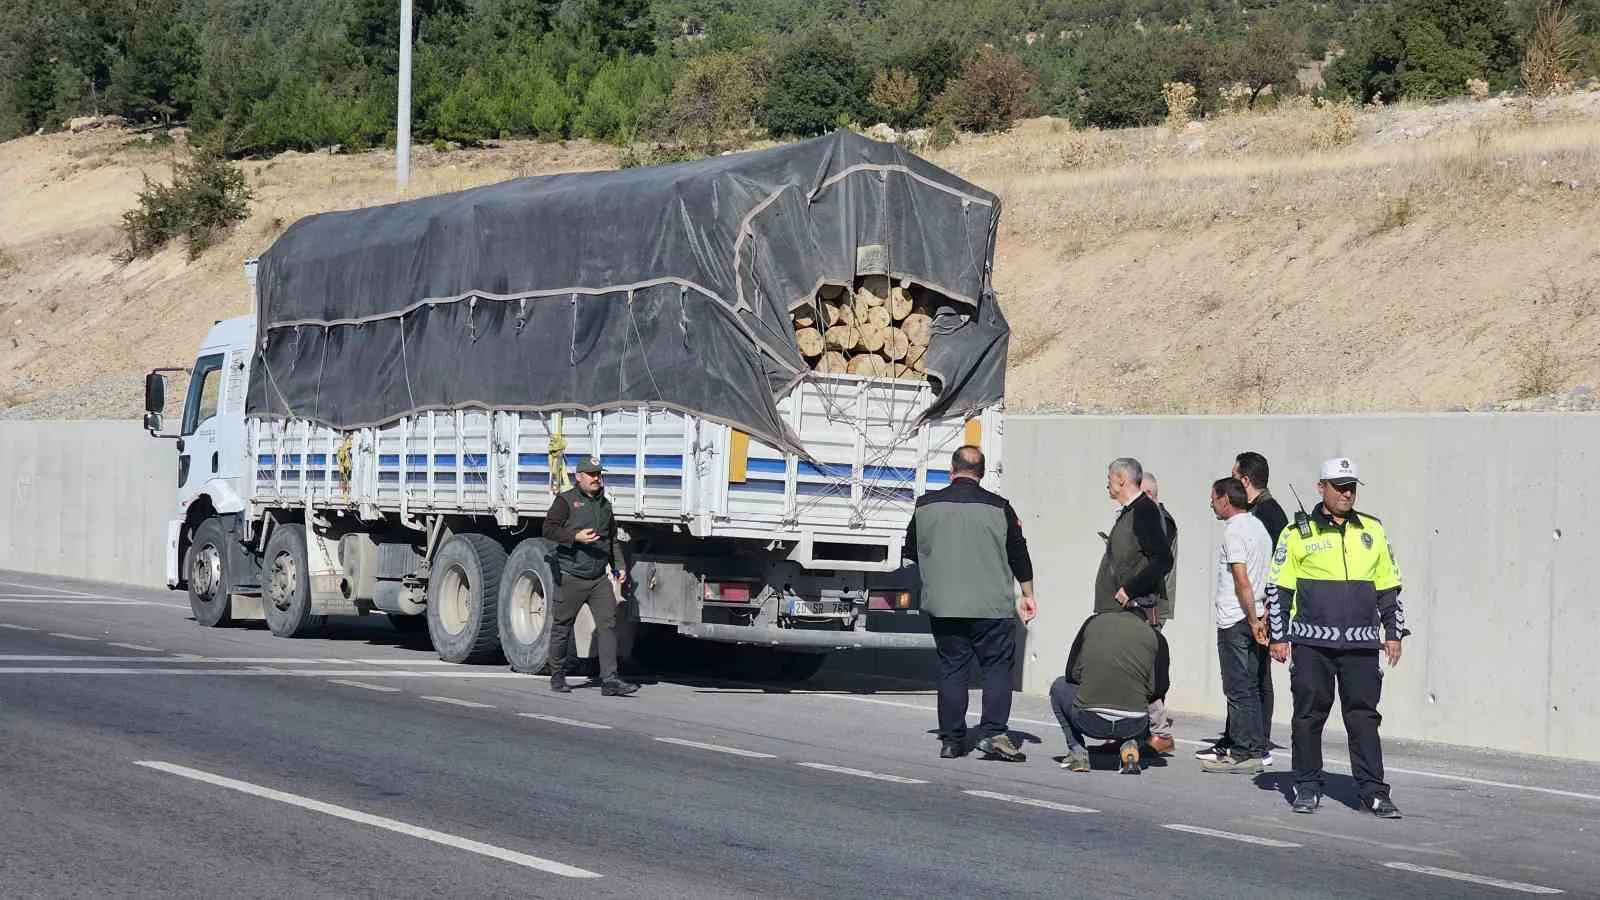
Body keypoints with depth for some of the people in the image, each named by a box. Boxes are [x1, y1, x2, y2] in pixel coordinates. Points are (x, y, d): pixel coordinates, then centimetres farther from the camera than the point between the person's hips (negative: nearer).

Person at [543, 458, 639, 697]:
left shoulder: (605, 505, 17)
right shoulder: (566, 500, -1)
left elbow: (612, 540, 24)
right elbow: (549, 529, -10)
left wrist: (619, 566, 12)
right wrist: (576, 537, -21)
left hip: (598, 578, 5)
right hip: (571, 576, -5)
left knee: (608, 623, -8)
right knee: (562, 626, 4)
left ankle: (609, 680, -13)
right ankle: (558, 677, 18)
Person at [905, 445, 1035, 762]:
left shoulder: (926, 506, 3)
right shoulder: (998, 508, -3)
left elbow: (912, 550, 16)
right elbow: (1019, 554, 5)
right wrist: (1028, 594, 17)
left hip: (942, 605, 2)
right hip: (992, 606, -2)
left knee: (951, 670, 8)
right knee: (997, 667, 5)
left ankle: (951, 740, 8)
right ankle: (993, 733, -8)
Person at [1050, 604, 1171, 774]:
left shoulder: (1094, 622, 13)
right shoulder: (1155, 636, 10)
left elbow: (1072, 674, 12)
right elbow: (1158, 689, 5)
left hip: (1088, 721, 0)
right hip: (1132, 725, 0)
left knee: (1059, 686, 32)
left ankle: (1077, 750, 16)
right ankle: (1129, 744, 6)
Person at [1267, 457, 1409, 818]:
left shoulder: (1372, 531, 11)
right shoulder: (1299, 534, 3)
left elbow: (1389, 586, 17)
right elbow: (1278, 588, 5)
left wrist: (1394, 633, 12)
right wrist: (1278, 636, 1)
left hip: (1361, 643, 2)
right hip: (1312, 643, -2)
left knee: (1364, 717, 1)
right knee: (1309, 715, 4)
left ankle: (1374, 792, 2)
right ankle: (1307, 788, 14)